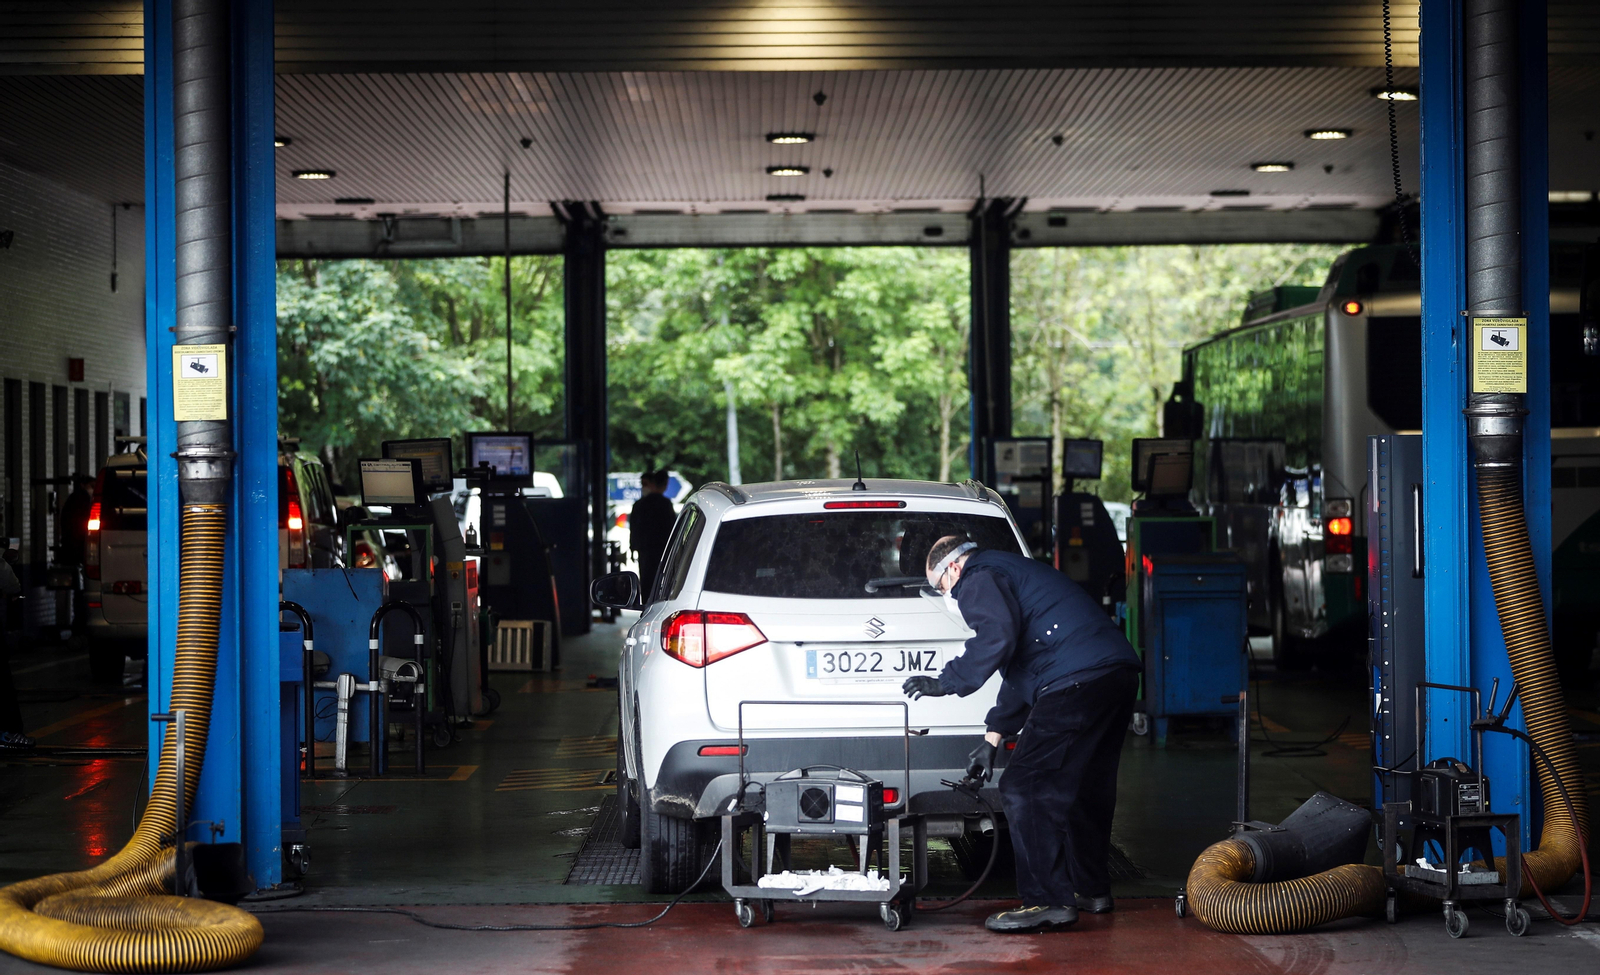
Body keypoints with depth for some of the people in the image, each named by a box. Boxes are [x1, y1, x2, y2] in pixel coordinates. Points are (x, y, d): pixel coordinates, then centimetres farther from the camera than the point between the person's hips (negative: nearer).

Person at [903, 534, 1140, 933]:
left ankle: (1049, 901, -11)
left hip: (1076, 682, -10)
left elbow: (997, 638, -17)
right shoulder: (1014, 572, 34)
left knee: (1024, 790, -7)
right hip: (1120, 674, 10)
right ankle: (1090, 888, 33)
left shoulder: (978, 579, 3)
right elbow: (1021, 671, 36)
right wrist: (993, 737, 34)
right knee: (1086, 786, 23)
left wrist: (947, 682, -7)